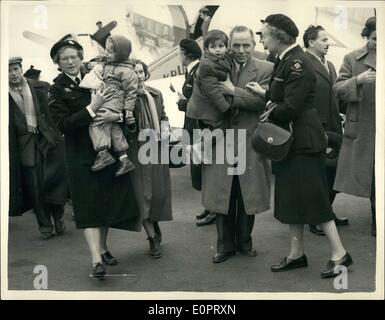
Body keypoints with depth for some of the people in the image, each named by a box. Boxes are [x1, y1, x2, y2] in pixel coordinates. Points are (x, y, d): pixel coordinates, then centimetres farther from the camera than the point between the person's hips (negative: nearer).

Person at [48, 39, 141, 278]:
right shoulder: (57, 89, -1)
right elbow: (63, 124, -12)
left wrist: (114, 115, -12)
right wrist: (91, 109, -20)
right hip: (82, 155, -3)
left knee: (107, 201, 9)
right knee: (89, 204, -7)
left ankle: (103, 247, 27)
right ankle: (96, 259, -8)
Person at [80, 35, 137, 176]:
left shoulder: (126, 71, -9)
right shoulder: (106, 65, 16)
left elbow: (130, 92, -7)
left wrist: (128, 110, -8)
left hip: (112, 103, -9)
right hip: (103, 102, 9)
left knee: (97, 123, -19)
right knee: (114, 129, 8)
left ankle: (103, 153, -21)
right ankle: (124, 159, 12)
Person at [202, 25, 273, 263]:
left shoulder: (266, 69, -1)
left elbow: (263, 100, -14)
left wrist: (233, 91, -18)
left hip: (250, 144, -1)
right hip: (222, 144, 1)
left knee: (248, 197, 10)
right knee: (222, 197, 6)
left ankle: (245, 241, 27)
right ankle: (226, 245, 20)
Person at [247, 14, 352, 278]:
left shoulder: (297, 64, -19)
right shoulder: (286, 61, 10)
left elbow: (291, 107, -24)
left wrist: (270, 111, -7)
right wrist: (263, 93, 6)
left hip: (304, 140, -10)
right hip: (291, 140, 10)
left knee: (312, 197, -4)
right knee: (291, 197, 14)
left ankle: (340, 253, 9)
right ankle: (297, 254, 25)